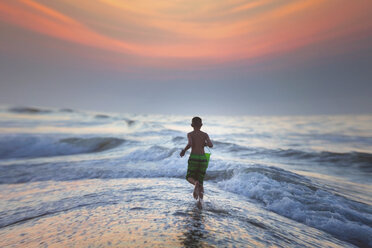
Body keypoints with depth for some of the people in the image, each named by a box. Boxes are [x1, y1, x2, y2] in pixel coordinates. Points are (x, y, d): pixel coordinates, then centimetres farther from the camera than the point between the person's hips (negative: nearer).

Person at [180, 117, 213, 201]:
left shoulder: (190, 134, 3)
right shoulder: (205, 134, 8)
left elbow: (190, 144, -16)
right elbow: (211, 145, -5)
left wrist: (184, 150, 1)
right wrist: (204, 143, 15)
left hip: (193, 158, -2)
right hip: (203, 158, 2)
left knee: (189, 177, 18)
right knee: (200, 180, 15)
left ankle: (195, 183, -17)